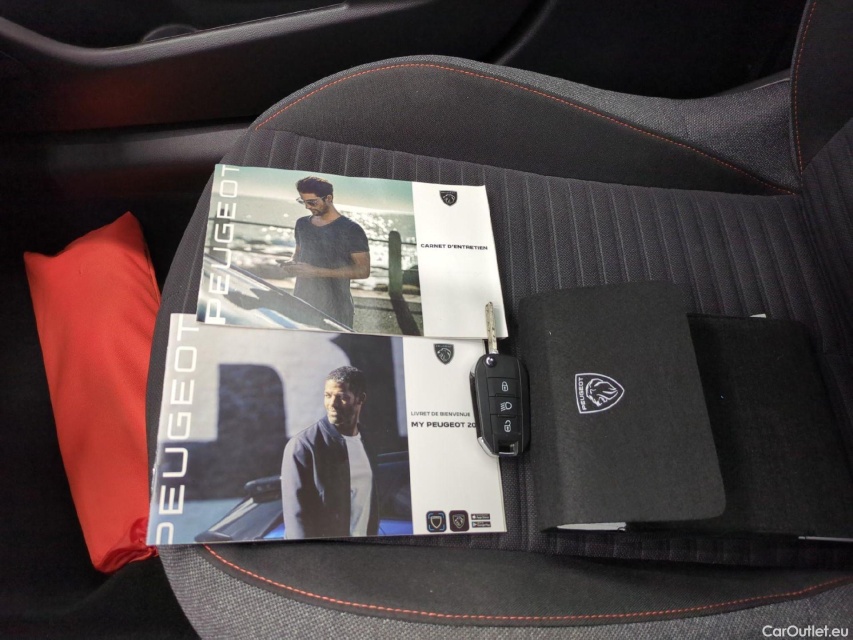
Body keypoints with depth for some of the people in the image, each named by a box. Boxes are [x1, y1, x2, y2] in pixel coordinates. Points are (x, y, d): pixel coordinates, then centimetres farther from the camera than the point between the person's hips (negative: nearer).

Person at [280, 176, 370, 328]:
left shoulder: (351, 230, -10)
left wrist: (317, 271, -19)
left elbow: (363, 270, -14)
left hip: (334, 310, -6)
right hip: (302, 303, 6)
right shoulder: (302, 224, 10)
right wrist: (292, 264, 0)